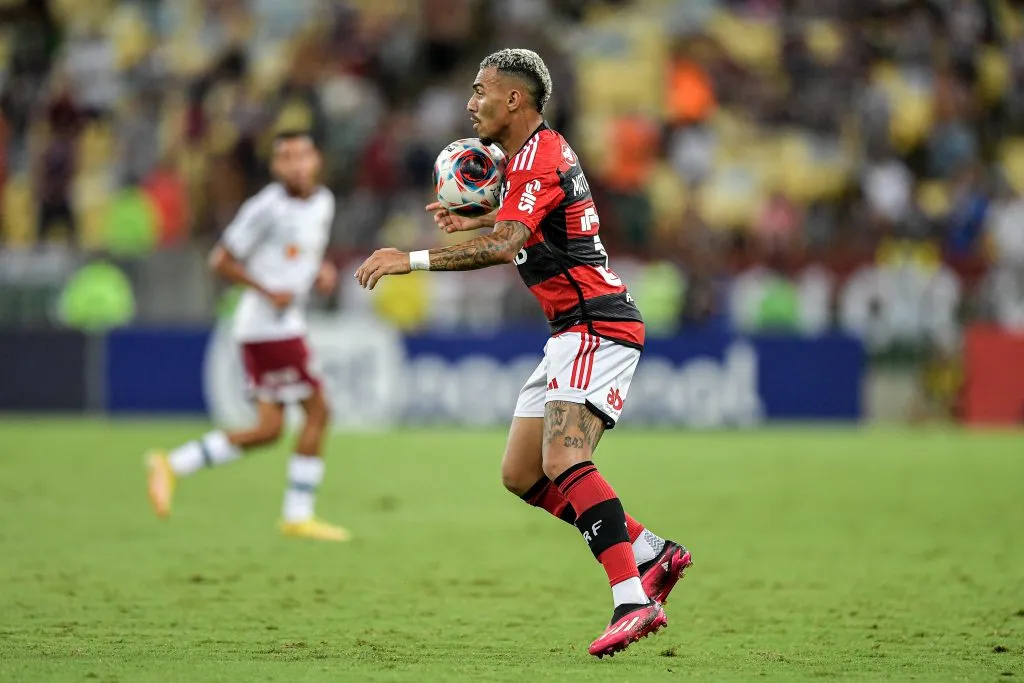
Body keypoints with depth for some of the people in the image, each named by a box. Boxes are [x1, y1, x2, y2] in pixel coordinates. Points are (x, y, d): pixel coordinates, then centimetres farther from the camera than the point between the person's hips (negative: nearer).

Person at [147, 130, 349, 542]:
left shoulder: (323, 203, 12)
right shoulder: (267, 208, -13)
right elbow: (221, 260, -10)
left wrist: (323, 273, 5)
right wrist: (268, 292, -18)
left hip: (285, 326, 9)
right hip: (269, 327, -9)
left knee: (269, 429, 6)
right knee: (317, 410, -7)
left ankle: (172, 466, 10)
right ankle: (298, 515, 1)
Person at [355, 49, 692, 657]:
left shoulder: (538, 159, -14)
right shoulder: (544, 150, 17)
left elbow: (505, 247, -31)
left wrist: (413, 259, -31)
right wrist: (472, 219, 30)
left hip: (597, 328, -11)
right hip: (573, 333, 11)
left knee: (563, 460, -27)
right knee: (521, 476, 8)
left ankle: (634, 601, -35)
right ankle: (653, 554, 9)